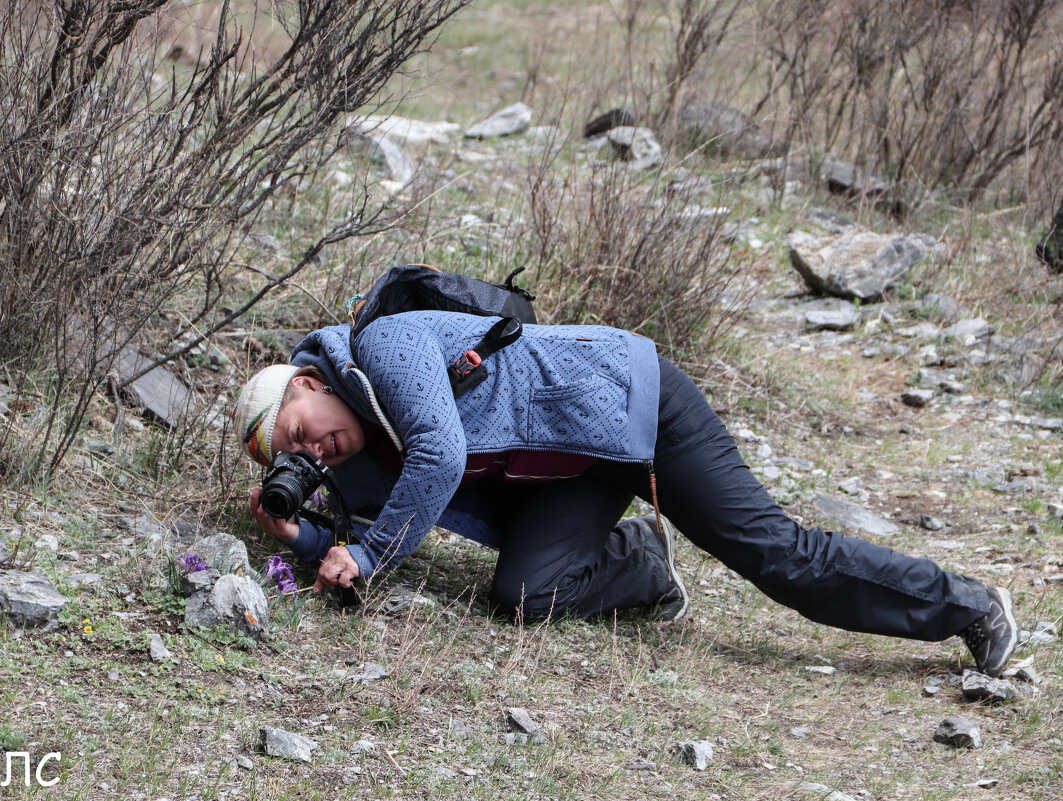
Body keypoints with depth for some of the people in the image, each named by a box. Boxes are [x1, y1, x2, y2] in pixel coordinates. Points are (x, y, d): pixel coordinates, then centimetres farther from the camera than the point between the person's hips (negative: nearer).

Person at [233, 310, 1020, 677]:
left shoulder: (385, 344, -17)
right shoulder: (361, 462, 9)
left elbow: (440, 456, -27)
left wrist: (367, 553, -21)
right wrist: (302, 536, -8)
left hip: (623, 397, -8)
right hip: (579, 471, 8)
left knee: (766, 547, -11)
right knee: (523, 592, -16)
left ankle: (962, 604, -2)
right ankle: (640, 562, 10)